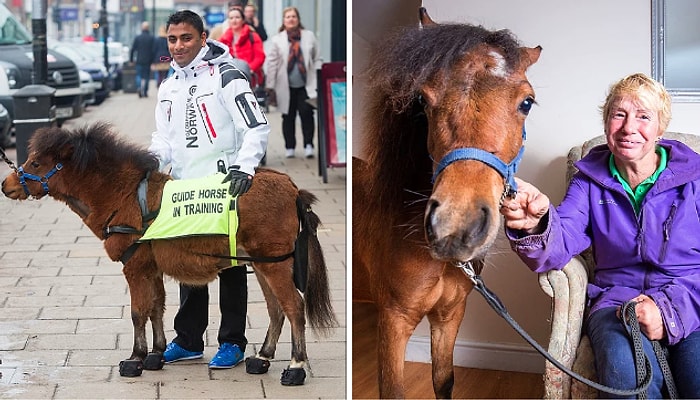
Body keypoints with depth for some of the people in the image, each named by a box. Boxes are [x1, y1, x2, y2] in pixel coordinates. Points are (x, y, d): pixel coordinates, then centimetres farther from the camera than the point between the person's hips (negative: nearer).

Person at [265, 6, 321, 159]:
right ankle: (290, 147, 16)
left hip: (305, 85, 0)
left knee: (306, 113, -9)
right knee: (288, 117, 7)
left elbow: (317, 59, 8)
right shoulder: (276, 40, 2)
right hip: (286, 86, 0)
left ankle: (308, 145, 0)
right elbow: (272, 64, 0)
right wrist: (270, 87, -4)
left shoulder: (309, 36, 7)